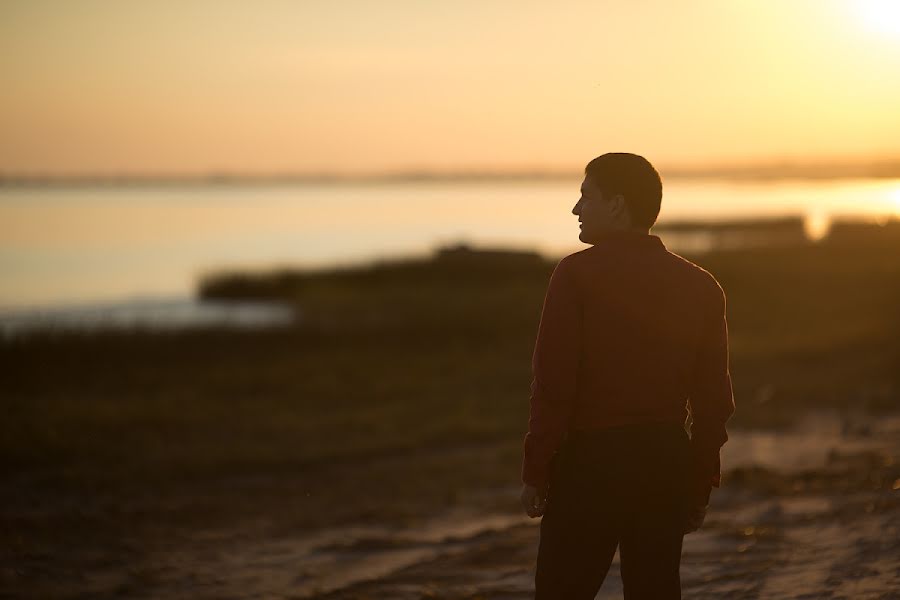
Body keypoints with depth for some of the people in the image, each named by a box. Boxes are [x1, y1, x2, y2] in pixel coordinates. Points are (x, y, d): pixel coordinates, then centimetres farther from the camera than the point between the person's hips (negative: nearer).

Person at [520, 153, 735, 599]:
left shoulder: (578, 274, -8)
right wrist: (701, 486, 15)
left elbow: (553, 383, -11)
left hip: (591, 460, -5)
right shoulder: (700, 286, 7)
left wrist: (535, 472, -5)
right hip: (667, 462, 5)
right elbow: (713, 399, 8)